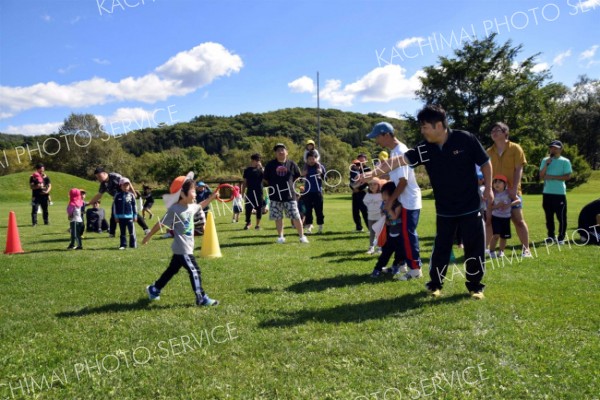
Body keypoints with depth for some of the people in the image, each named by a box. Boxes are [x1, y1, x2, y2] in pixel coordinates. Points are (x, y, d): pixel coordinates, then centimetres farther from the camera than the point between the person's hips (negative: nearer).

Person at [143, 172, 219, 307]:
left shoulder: (191, 207, 5)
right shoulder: (174, 210, -21)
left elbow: (200, 206, 29)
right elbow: (160, 224, -14)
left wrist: (211, 197, 23)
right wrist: (148, 236, -6)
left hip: (186, 248, 9)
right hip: (182, 249, -9)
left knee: (172, 270, 21)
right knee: (195, 271, -7)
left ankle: (154, 289, 36)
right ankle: (201, 298, 1)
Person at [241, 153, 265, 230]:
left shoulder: (261, 169, 6)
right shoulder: (247, 170, 8)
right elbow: (245, 182, 11)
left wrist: (261, 168, -19)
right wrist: (242, 192, 6)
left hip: (259, 191, 0)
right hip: (250, 192, 0)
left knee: (259, 208, 3)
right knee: (248, 208, -4)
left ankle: (258, 224, 12)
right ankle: (247, 224, 8)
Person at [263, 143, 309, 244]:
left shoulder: (292, 164, 3)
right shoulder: (270, 165, 1)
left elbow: (297, 176, 16)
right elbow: (266, 179, 9)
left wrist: (290, 184, 9)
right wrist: (273, 186, 4)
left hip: (289, 195, 0)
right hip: (275, 196, 0)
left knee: (296, 217, -2)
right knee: (278, 217, 6)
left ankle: (302, 236, 11)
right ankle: (280, 236, 19)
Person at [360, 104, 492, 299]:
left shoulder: (465, 139, -14)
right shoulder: (424, 149, -7)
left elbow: (485, 163, -3)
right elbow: (398, 160, -14)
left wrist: (488, 188, -2)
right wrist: (374, 173, -22)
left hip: (470, 207, -2)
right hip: (444, 210, 2)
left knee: (475, 248, 6)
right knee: (441, 249, 8)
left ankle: (475, 286, 22)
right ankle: (435, 284, 24)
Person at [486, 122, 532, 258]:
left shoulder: (515, 148, -4)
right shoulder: (489, 152, 6)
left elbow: (519, 169, -8)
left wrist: (514, 188, -16)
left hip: (511, 191, -3)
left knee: (518, 220, 1)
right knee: (489, 220, 4)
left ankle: (526, 249, 9)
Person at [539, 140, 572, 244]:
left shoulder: (565, 161, -1)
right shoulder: (545, 160, 10)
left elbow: (568, 176, -9)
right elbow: (541, 176, 4)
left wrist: (552, 177, -14)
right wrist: (547, 164, -8)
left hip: (560, 193, -4)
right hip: (547, 193, 4)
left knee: (561, 216, -3)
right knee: (549, 216, 10)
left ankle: (561, 237, 4)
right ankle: (551, 236, 19)